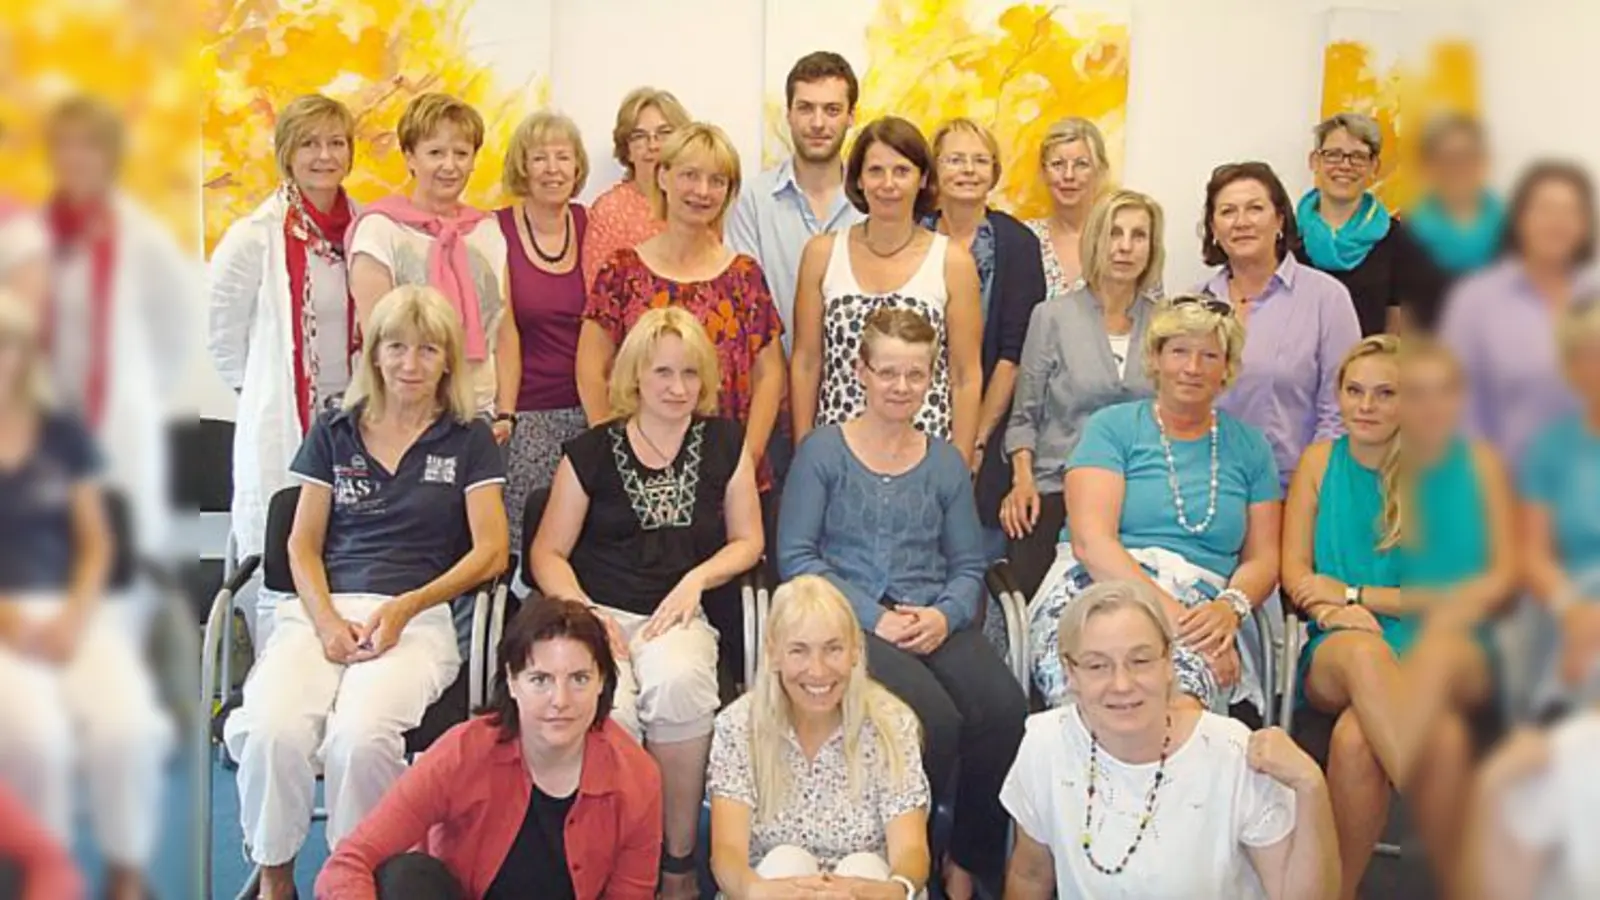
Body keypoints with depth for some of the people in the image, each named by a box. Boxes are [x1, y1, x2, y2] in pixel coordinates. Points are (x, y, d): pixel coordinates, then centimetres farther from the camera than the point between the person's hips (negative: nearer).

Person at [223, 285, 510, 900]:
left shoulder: (468, 440, 14)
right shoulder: (333, 433, 20)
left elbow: (491, 550, 4)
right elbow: (303, 543, 14)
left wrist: (405, 608, -9)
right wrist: (326, 620, -6)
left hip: (418, 616, -2)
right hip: (322, 609, 2)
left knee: (360, 736, -34)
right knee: (272, 729, -31)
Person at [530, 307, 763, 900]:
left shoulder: (725, 444, 12)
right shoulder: (590, 452, 8)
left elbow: (747, 540, 14)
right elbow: (549, 553, 9)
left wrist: (697, 579, -5)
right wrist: (583, 612, -9)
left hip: (678, 617, 1)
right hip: (598, 611, 0)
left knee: (676, 681, -37)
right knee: (611, 709, -35)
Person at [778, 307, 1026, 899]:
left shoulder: (944, 462, 17)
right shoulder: (823, 451, 6)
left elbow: (968, 564, 13)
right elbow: (796, 557, -2)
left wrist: (944, 616, -10)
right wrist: (876, 618, -12)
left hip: (934, 621, 4)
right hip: (851, 622, -4)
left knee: (1004, 708, -26)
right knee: (935, 717, -32)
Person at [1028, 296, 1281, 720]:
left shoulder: (1249, 447, 21)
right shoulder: (1112, 427, 10)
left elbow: (1263, 559, 17)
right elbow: (1090, 542, -4)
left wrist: (1229, 608, -8)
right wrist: (1168, 610, -18)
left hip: (1198, 607, 2)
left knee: (1181, 705, -38)